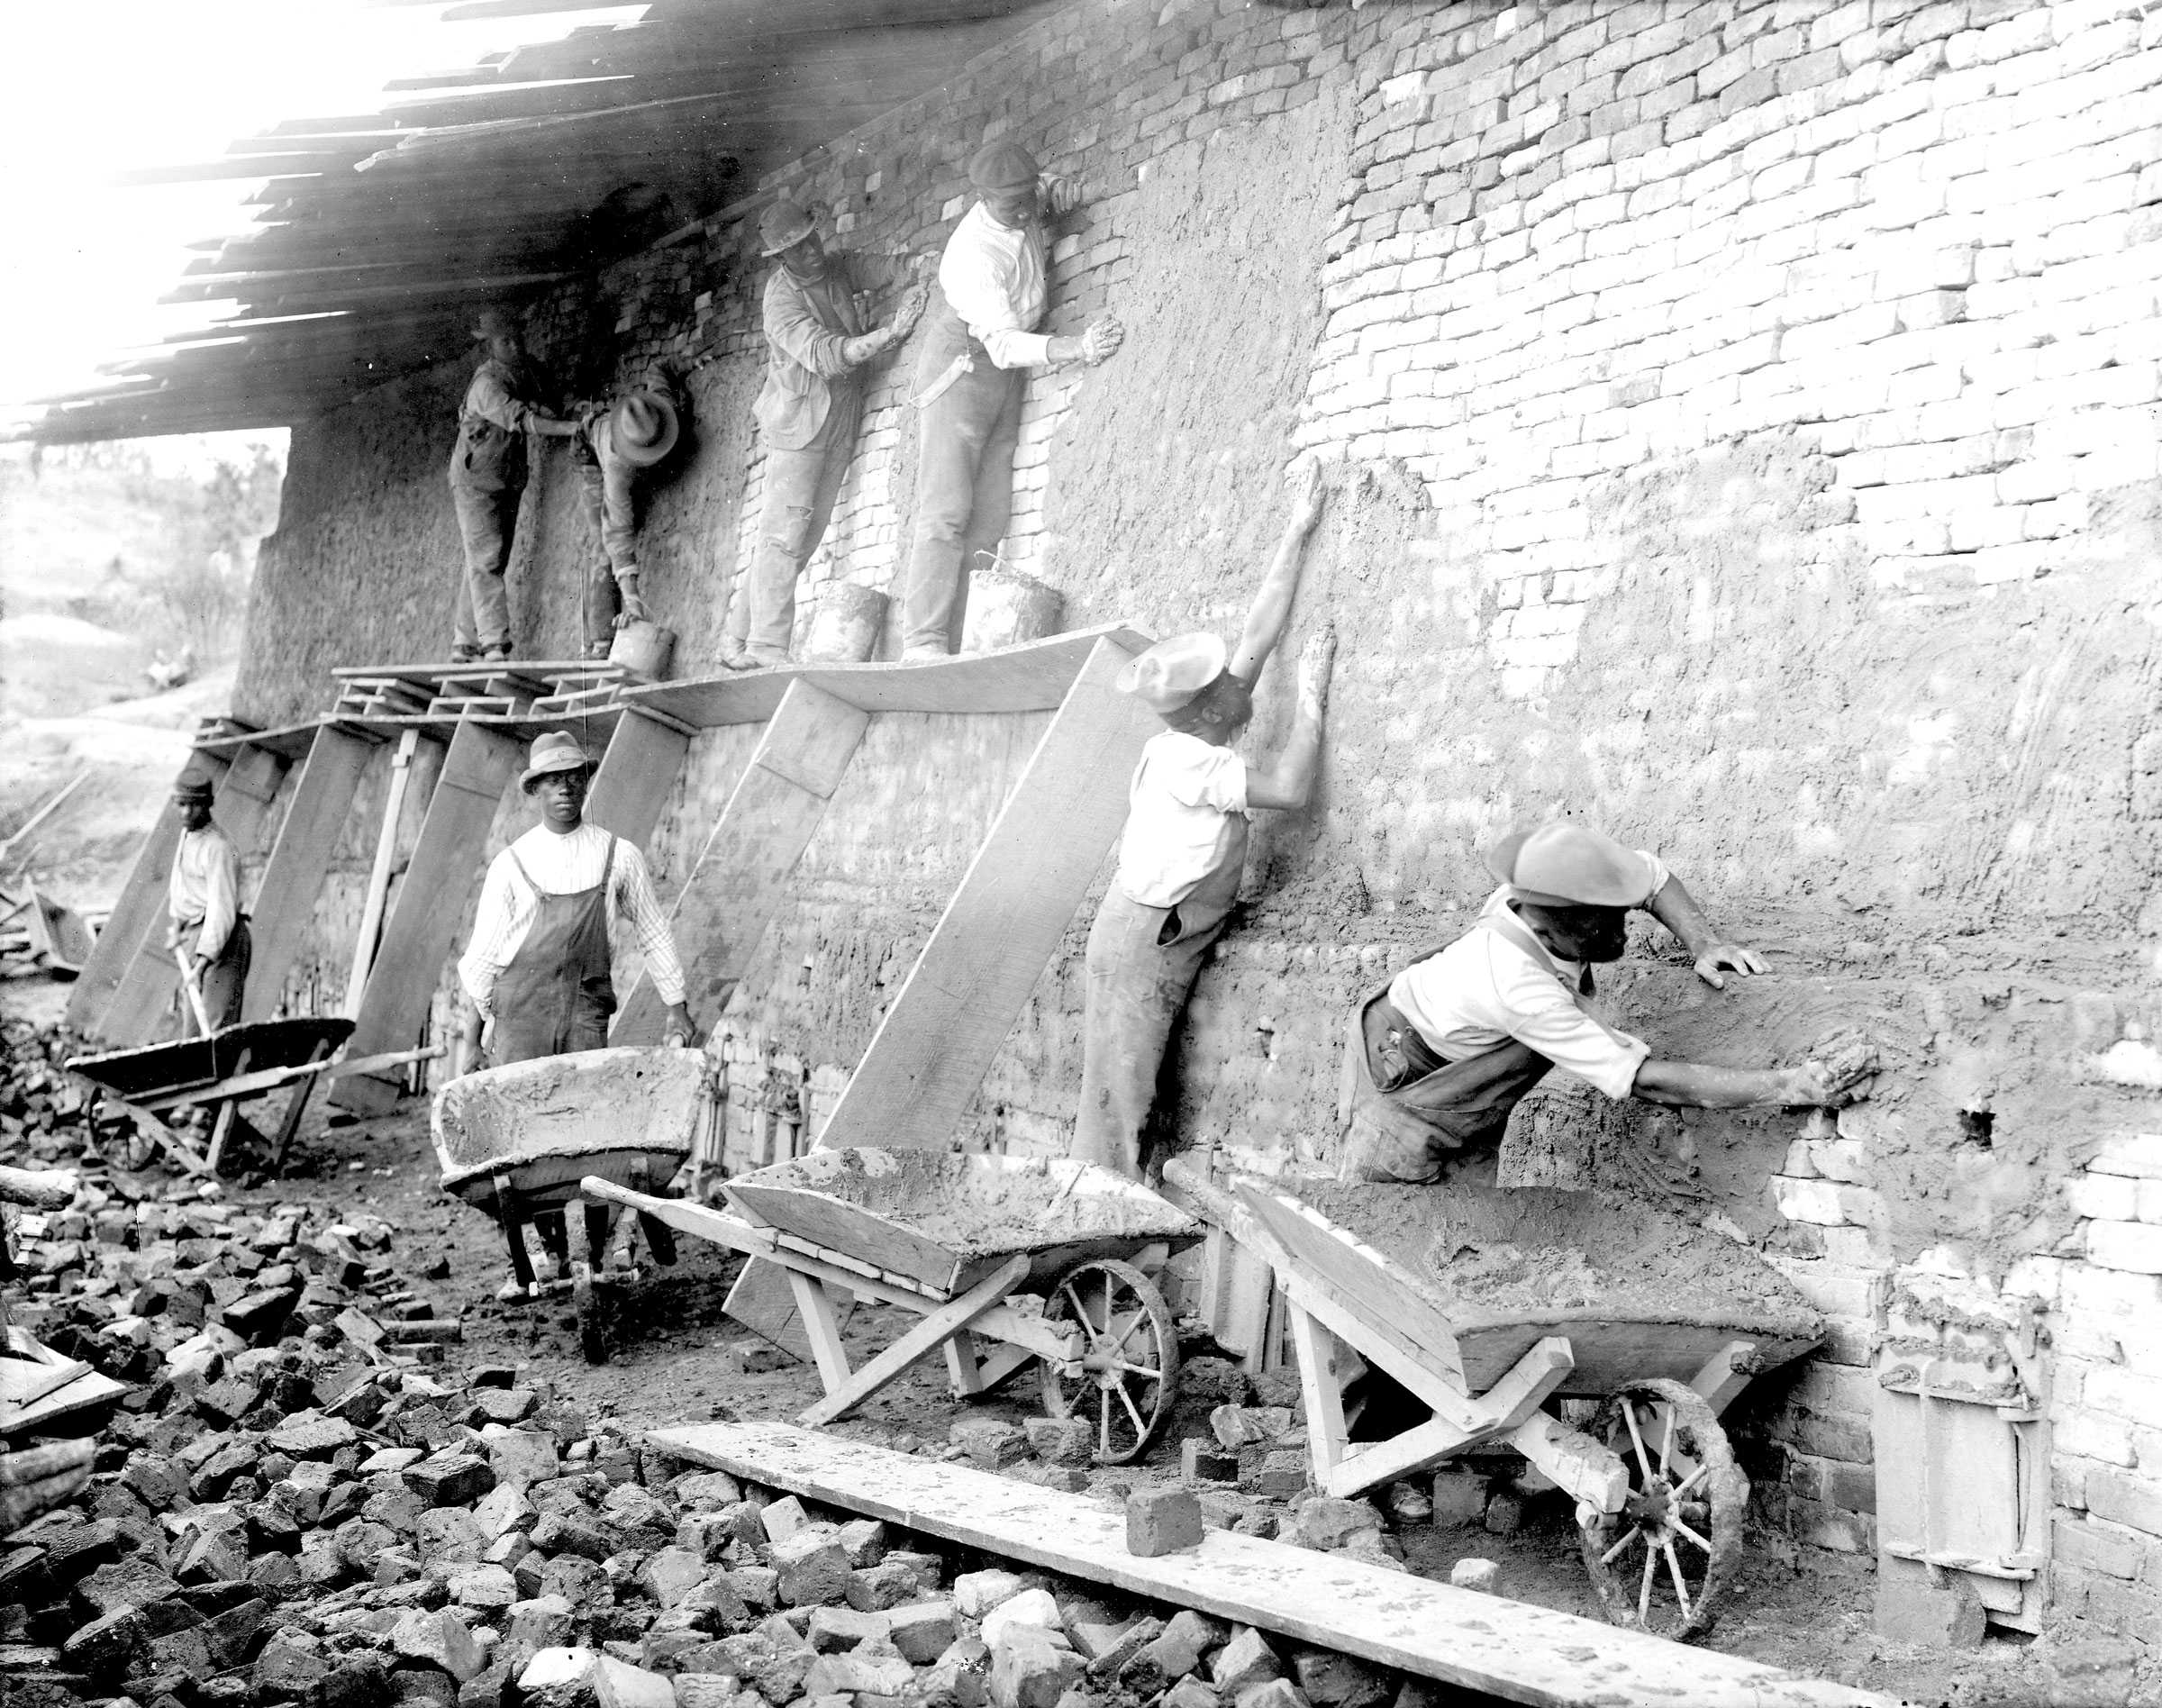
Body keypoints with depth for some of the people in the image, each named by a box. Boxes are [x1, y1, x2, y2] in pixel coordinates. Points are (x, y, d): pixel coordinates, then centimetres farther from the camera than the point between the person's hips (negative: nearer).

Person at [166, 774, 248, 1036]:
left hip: (219, 943, -9)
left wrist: (201, 966, -33)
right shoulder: (186, 833, 14)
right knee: (190, 1027, 9)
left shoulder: (218, 848, -17)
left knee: (217, 1026, -17)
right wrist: (175, 927, 14)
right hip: (191, 939, 9)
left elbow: (222, 912, -25)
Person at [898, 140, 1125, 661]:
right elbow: (1003, 344, -37)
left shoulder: (1023, 203, -3)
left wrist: (1054, 192, 0)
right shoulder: (973, 256, -27)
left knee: (987, 519, -3)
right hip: (962, 365, -8)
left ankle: (950, 649, -8)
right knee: (945, 511, -18)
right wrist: (1078, 349, -50)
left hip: (1007, 372, 8)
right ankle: (922, 645, -25)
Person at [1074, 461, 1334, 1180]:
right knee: (1121, 1086, -5)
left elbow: (1260, 633, 6)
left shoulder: (1198, 737, 3)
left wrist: (1298, 533, 9)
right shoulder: (1182, 761, -20)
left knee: (1141, 1083, 10)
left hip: (1173, 938, 8)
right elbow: (1289, 788, -22)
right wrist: (1312, 695, -13)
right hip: (1141, 939, -8)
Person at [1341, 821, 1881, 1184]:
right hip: (1405, 1080, -8)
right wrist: (1793, 1086, -45)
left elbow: (1649, 870, -1)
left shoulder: (1542, 889, -24)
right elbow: (1645, 1080, -43)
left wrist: (1704, 944, -17)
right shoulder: (1519, 988, -44)